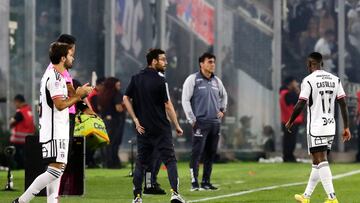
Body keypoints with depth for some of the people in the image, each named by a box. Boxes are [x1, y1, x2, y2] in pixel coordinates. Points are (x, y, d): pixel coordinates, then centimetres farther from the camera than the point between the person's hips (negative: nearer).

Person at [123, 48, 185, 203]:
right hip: (161, 129, -5)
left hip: (142, 128, 5)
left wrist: (136, 120, 4)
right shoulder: (160, 80, -10)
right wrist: (177, 126, -2)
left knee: (141, 162, 11)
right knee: (170, 160, -2)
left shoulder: (136, 78, 6)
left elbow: (126, 99, 4)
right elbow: (168, 106, -10)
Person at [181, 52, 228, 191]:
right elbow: (185, 100, -7)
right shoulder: (193, 79, -4)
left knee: (211, 154, 7)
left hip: (215, 122, 6)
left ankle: (206, 182, 14)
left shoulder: (216, 81, 14)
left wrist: (222, 110, 20)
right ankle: (194, 182, -10)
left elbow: (224, 95, 33)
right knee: (197, 152, -10)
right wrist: (192, 120, -10)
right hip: (200, 122, -6)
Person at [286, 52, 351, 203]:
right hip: (330, 127, 7)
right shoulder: (335, 79, 8)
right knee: (317, 162, 15)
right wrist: (346, 127, 7)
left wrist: (290, 122, 4)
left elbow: (300, 105, -11)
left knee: (321, 161, -9)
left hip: (316, 128, -7)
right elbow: (343, 104, 4)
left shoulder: (308, 80, -9)